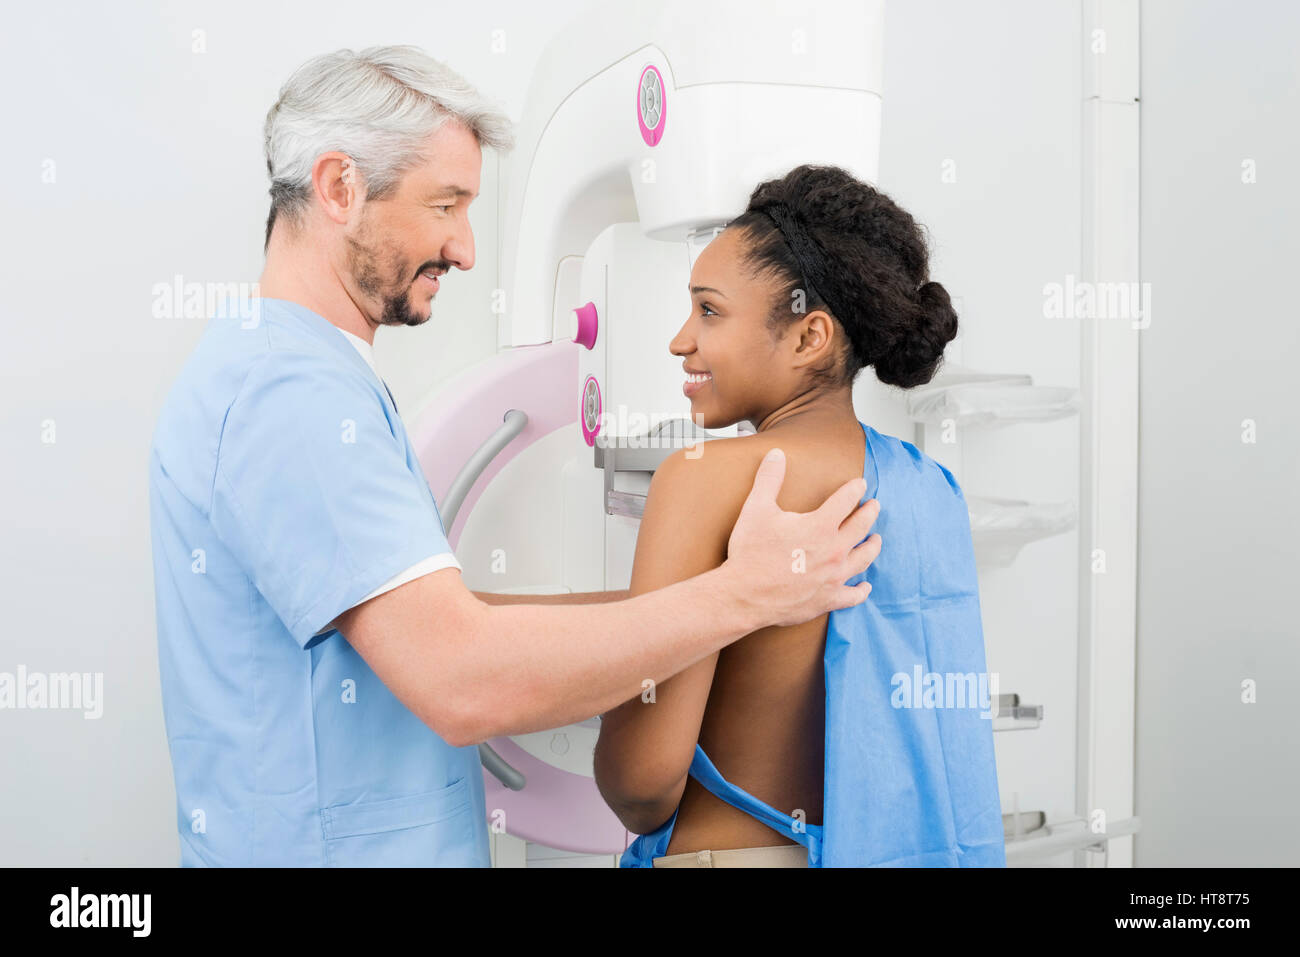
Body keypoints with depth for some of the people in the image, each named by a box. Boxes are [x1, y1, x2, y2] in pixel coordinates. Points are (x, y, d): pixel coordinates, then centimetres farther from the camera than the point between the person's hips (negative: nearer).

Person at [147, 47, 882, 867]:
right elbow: (461, 680, -31)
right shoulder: (289, 392, -23)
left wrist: (661, 605, 5)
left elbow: (434, 618, 9)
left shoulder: (302, 373, 11)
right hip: (321, 843, -9)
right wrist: (741, 594, -23)